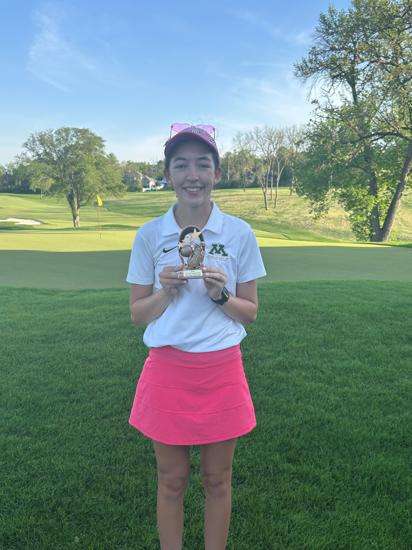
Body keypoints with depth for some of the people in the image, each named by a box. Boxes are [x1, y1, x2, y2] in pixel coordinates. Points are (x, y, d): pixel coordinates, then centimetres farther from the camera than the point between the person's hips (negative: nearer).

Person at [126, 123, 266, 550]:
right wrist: (166, 291, -17)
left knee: (216, 480, 17)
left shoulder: (239, 233, -4)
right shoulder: (149, 235, -4)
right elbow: (138, 314, 2)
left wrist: (221, 294, -18)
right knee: (171, 481, 16)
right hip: (167, 371, 0)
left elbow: (250, 313, 2)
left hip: (222, 372, 0)